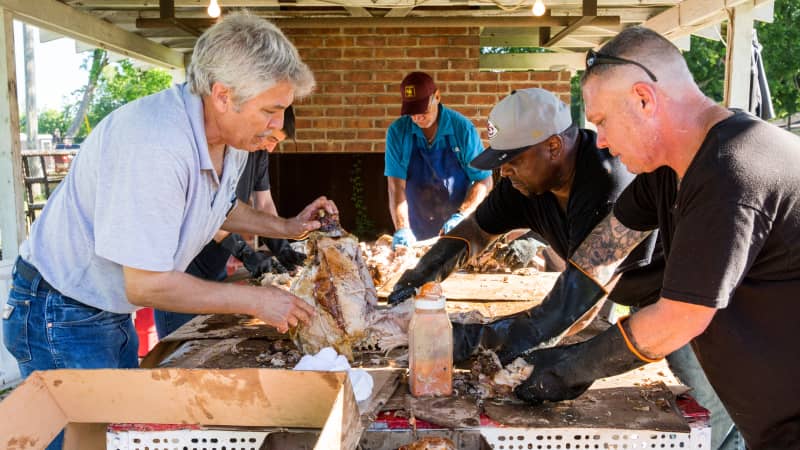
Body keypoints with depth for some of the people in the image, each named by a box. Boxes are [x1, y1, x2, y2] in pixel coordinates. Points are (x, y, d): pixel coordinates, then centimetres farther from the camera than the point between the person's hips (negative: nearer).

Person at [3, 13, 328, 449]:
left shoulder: (231, 136, -6)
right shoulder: (156, 146, -34)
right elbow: (147, 284, -30)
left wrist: (286, 227, 1)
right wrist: (256, 301, -23)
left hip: (114, 311, 9)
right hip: (61, 319, -8)